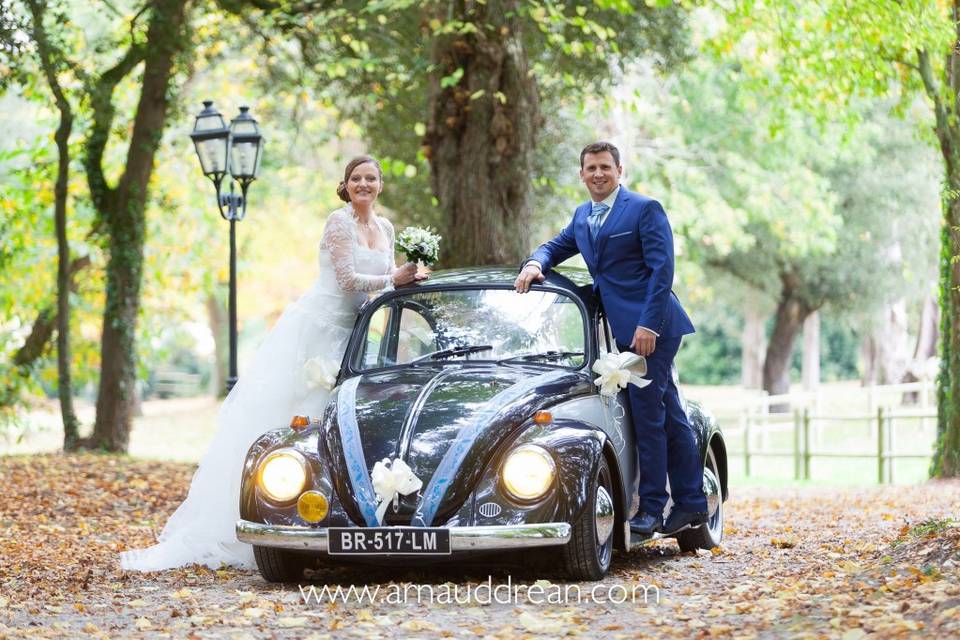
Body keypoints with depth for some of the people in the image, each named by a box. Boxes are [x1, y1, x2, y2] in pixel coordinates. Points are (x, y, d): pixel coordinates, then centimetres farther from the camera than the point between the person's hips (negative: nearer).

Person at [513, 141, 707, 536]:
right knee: (670, 417, 11)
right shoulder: (582, 216, 16)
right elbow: (555, 248, 24)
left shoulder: (646, 209, -8)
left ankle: (651, 510, -2)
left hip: (651, 327, -8)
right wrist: (535, 263, 0)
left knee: (648, 417, -7)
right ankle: (691, 506, 16)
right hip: (625, 329, 8)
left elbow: (662, 270, -13)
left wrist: (649, 325, -20)